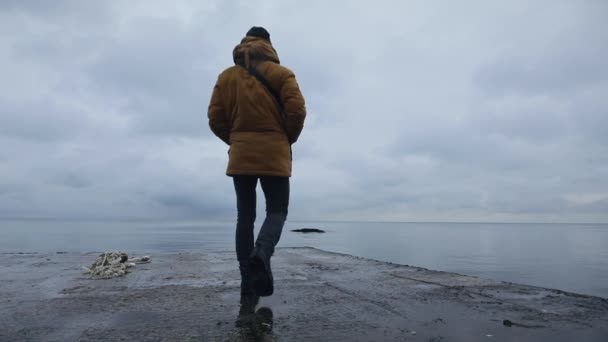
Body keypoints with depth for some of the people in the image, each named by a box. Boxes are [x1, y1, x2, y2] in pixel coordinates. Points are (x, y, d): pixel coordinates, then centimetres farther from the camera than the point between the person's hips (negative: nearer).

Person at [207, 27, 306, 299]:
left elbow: (215, 118, 4)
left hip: (240, 156, 3)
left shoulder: (226, 76, 11)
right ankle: (261, 254, -23)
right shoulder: (281, 73, 2)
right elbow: (297, 111, -9)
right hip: (275, 155, -2)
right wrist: (288, 139, 7)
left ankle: (247, 280, 6)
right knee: (277, 211, 6)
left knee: (245, 215, 8)